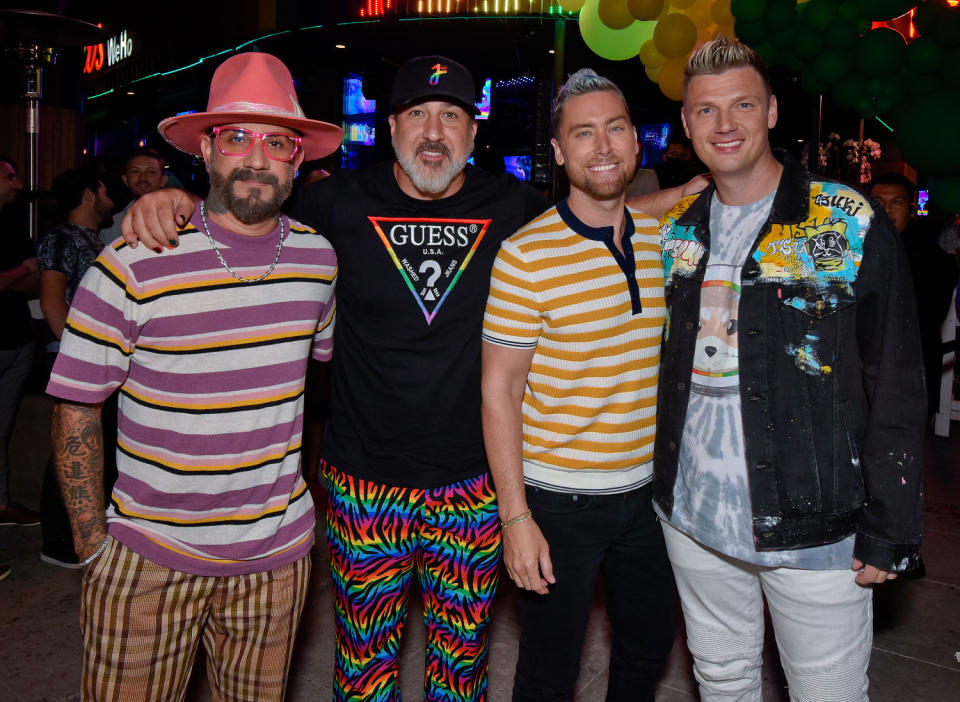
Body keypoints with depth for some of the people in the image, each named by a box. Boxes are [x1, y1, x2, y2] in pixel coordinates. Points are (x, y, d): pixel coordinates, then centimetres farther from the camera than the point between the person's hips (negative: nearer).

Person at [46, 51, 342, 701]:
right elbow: (76, 409, -7)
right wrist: (93, 545, -4)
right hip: (148, 559, -3)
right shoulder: (133, 266, -15)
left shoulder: (319, 257, -2)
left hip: (276, 556, 4)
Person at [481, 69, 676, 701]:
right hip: (560, 499, -5)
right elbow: (500, 388, -13)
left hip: (648, 489, 6)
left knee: (650, 648, 22)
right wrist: (515, 516, -14)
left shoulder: (662, 241, 3)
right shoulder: (526, 254, -14)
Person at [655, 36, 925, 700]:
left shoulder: (852, 226, -9)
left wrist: (890, 533, -10)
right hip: (693, 519, 4)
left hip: (814, 528, -4)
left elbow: (898, 391, -9)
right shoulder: (676, 229, 6)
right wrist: (658, 485, 10)